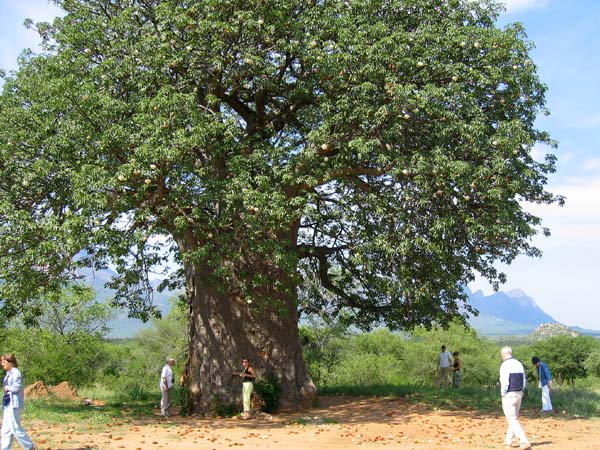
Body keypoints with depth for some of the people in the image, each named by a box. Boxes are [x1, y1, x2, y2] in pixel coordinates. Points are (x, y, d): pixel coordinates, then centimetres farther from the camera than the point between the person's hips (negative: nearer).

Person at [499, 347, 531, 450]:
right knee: (513, 418, 19)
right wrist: (519, 391, 17)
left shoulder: (505, 365, -14)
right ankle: (508, 441, 30)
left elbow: (504, 382, -19)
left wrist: (503, 394, -6)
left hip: (509, 395, -8)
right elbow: (524, 382, 11)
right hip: (519, 395, 8)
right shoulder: (519, 364, 8)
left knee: (513, 420, -5)